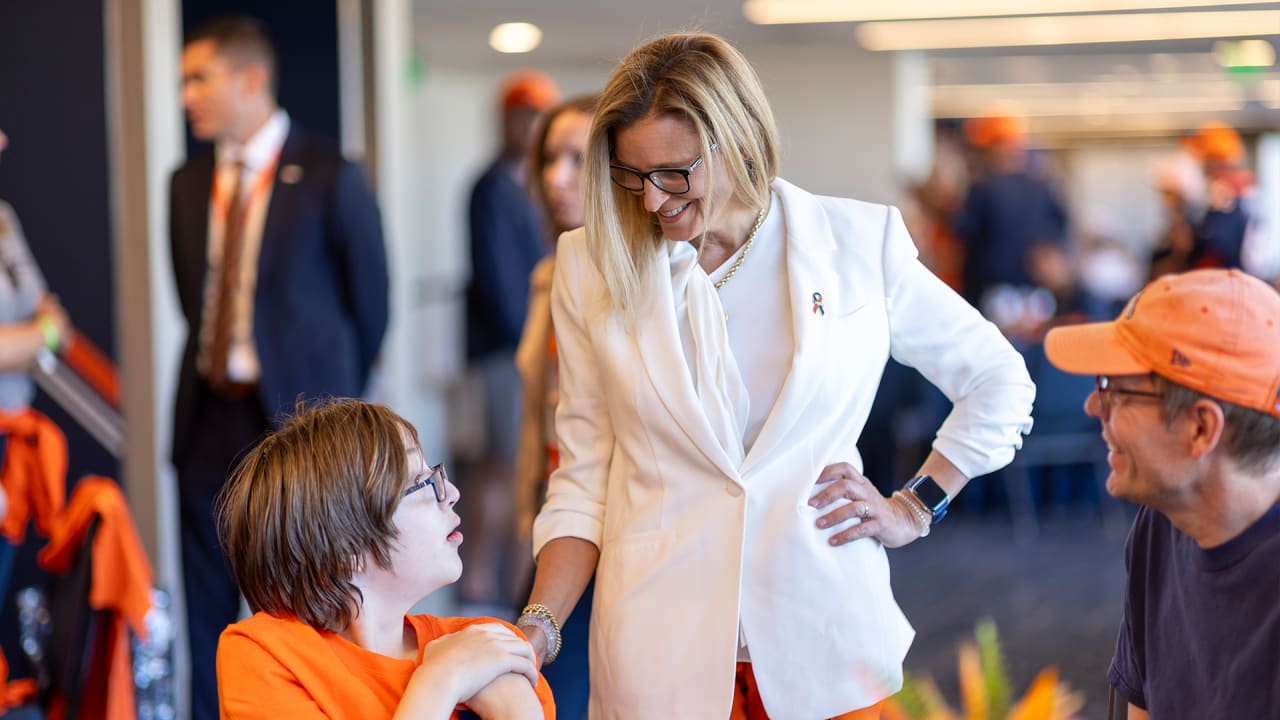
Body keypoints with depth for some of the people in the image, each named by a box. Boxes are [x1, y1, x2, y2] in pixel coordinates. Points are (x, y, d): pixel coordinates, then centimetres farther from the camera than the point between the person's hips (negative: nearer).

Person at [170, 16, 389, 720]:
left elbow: (368, 300, 0)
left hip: (296, 411, -5)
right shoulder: (187, 184, 10)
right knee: (207, 602, 7)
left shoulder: (329, 178, -6)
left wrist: (334, 396, 6)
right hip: (210, 416, 5)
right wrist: (209, 373, 11)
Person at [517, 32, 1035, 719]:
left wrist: (914, 508, 5)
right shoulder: (593, 267, 1)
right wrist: (540, 623, -8)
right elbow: (583, 475, 4)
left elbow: (1001, 384, 12)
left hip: (825, 637, 0)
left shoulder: (857, 243, 0)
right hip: (660, 654, 0)